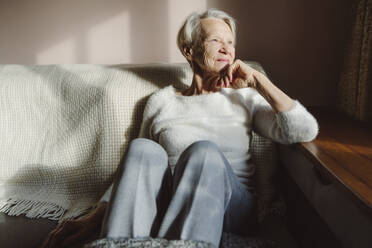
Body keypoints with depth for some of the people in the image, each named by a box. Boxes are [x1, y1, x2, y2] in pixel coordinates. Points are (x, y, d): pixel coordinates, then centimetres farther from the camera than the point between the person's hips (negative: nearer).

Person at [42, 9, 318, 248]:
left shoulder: (243, 97, 14)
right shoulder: (162, 101, 13)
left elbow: (305, 130, 2)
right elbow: (136, 165, 11)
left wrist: (257, 80, 1)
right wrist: (95, 218, -3)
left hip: (230, 205, 0)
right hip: (166, 202, 0)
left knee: (204, 151, -33)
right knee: (143, 149, -30)